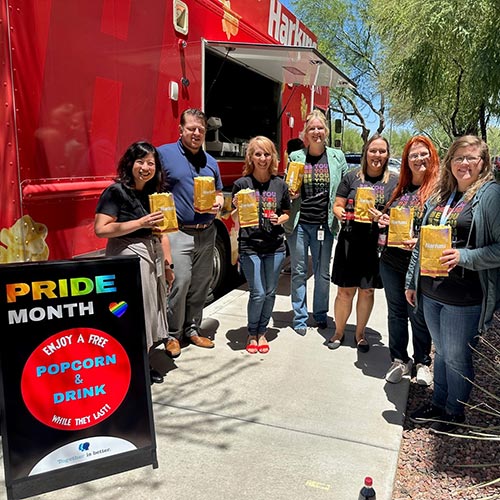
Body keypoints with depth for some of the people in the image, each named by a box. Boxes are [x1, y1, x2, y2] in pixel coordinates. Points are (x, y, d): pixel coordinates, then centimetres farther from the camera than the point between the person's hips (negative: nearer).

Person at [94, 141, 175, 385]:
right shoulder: (116, 191, -8)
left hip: (153, 257, 7)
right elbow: (101, 229, -17)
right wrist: (141, 222, -19)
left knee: (150, 309, 11)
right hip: (128, 257, -7)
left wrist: (167, 264, 14)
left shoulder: (154, 194, 12)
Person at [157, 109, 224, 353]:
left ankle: (192, 328, 27)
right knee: (179, 283, -10)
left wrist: (218, 203, 1)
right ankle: (172, 334, 7)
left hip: (207, 233, 6)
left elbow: (219, 193, 23)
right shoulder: (164, 153, -1)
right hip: (178, 232, -6)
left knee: (200, 285, 12)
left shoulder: (210, 161, 15)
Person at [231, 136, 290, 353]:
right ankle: (252, 334, 21)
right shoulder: (242, 184, -5)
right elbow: (235, 219, -1)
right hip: (250, 246, -3)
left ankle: (262, 332, 30)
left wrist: (280, 219, -6)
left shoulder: (280, 184, 4)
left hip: (275, 246, 3)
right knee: (258, 293, -3)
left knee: (270, 293, 10)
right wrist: (237, 207, -22)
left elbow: (286, 213, 15)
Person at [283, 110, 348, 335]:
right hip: (298, 223, 0)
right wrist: (290, 194, -10)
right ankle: (300, 318, 19)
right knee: (299, 272, 7)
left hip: (324, 224, 0)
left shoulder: (337, 157, 5)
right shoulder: (295, 157, 4)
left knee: (323, 273, 11)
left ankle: (320, 314, 29)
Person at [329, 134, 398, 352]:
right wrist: (342, 214, -18)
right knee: (345, 291, 4)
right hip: (350, 242, -1)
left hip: (376, 244, 1)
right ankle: (339, 332, 24)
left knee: (367, 291, 12)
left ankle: (360, 334, 30)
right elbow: (337, 206, 5)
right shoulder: (352, 177, 4)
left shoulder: (394, 181, 5)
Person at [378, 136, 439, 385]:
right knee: (396, 312, 15)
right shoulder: (400, 189, 10)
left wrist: (421, 242, -26)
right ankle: (399, 360, 31)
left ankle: (422, 362, 29)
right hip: (391, 262, 6)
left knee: (419, 315, 8)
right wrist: (382, 222, 0)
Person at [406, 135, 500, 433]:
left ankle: (455, 412, 32)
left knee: (457, 358, 10)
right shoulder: (440, 195, 10)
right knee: (441, 351, 21)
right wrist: (412, 281, 16)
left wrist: (463, 256, -25)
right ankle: (438, 403, 39)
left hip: (465, 297, -6)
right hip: (431, 291, 6)